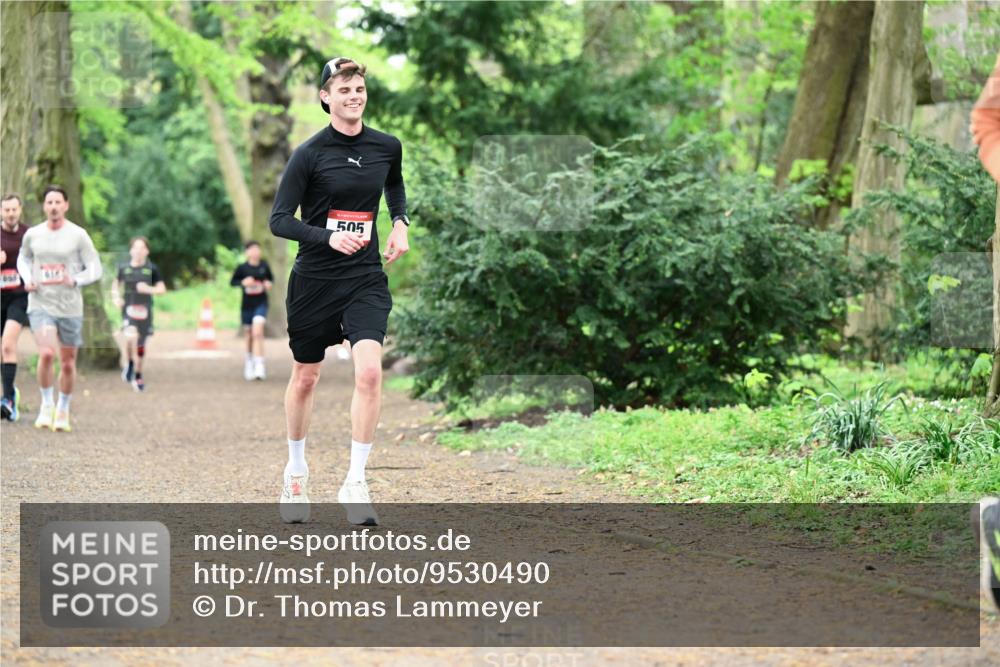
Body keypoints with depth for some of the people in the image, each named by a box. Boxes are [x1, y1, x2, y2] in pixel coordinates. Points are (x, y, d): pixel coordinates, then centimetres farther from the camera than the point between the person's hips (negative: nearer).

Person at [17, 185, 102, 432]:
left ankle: (63, 409, 29)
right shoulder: (32, 235, 2)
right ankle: (47, 404, 0)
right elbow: (23, 258, 22)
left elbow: (95, 269, -2)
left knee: (68, 363, 8)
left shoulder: (78, 235, -5)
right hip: (40, 304, 0)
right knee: (46, 354, -21)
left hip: (70, 307, 0)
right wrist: (27, 279, 2)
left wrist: (75, 280, -21)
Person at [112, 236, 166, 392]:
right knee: (131, 337, -28)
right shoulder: (124, 268, 3)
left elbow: (162, 289, 2)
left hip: (145, 310, 1)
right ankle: (130, 365, -4)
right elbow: (116, 284, 19)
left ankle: (138, 375, 29)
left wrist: (149, 289, -17)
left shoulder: (151, 269, 0)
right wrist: (116, 297, 0)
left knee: (141, 345, 9)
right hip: (128, 309, -1)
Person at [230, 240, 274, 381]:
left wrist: (269, 284, -8)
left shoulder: (264, 266, -2)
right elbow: (233, 282, 4)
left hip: (261, 304, -1)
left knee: (257, 333, -18)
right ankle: (249, 362, 35)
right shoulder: (242, 268, -5)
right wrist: (243, 282, -15)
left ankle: (259, 366, -21)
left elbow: (271, 278, 14)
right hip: (247, 305, 1)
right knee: (249, 335, 12)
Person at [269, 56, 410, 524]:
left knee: (369, 371, -18)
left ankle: (355, 484, -12)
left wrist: (400, 223, 8)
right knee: (305, 378, 12)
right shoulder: (309, 154, -9)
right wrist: (329, 237, -24)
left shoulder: (387, 147, 3)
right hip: (314, 280, -1)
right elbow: (279, 220, -10)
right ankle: (296, 472, 35)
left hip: (366, 279, 2)